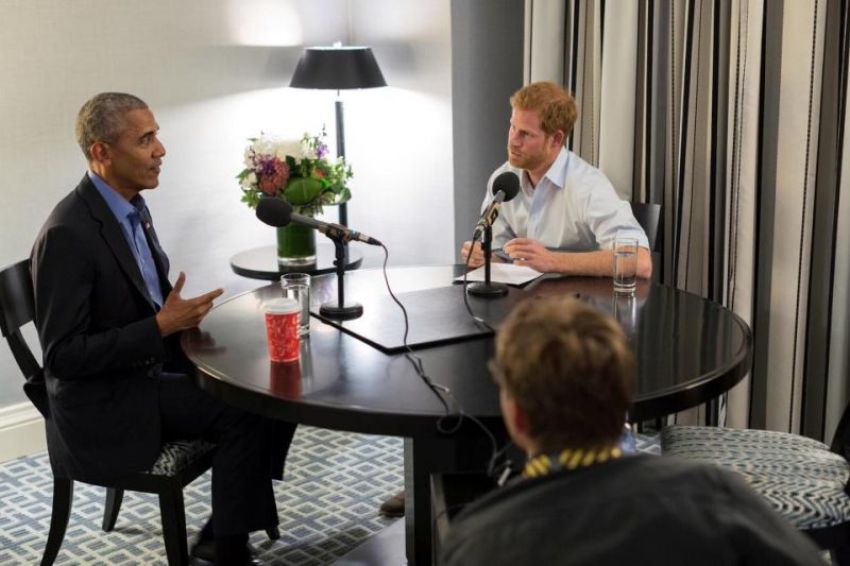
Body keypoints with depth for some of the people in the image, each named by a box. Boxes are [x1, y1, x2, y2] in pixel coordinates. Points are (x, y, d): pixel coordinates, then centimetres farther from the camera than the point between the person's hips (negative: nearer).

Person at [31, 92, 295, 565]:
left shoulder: (133, 207, 6)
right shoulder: (68, 233, -22)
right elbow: (63, 355, -22)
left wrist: (182, 315, -3)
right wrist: (162, 326, -24)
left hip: (155, 370, 9)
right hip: (108, 405, -9)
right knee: (243, 411, -21)